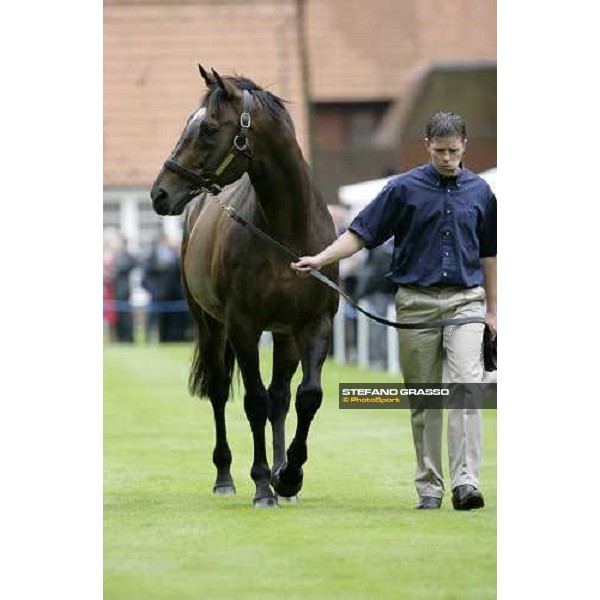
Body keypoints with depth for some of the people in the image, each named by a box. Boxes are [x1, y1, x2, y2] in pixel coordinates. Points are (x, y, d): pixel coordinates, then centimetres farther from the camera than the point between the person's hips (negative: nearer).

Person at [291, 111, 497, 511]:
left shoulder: (479, 192, 6)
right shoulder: (404, 189, -1)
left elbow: (488, 253, 14)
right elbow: (361, 233, -2)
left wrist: (491, 310, 13)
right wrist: (320, 259, -16)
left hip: (464, 301, 0)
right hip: (417, 302, 0)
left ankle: (466, 482, -21)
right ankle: (429, 487, 11)